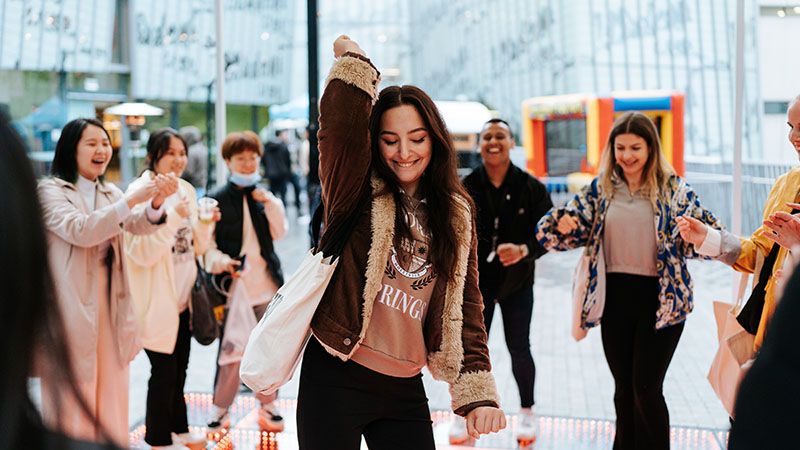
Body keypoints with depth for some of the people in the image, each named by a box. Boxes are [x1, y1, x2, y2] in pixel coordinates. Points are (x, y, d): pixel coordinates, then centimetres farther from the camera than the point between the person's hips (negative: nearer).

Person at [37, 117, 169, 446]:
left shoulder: (110, 194, 16)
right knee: (71, 403, -3)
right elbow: (79, 230, -21)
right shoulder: (50, 191, -5)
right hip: (72, 307, -6)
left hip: (110, 308, 6)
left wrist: (156, 203, -22)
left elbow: (138, 225, -1)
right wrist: (130, 200, -25)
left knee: (112, 399, 7)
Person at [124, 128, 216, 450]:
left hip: (183, 299, 7)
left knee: (179, 368, 17)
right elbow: (140, 252, -22)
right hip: (157, 301, -7)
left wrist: (205, 222, -6)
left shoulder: (185, 190, 8)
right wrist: (173, 218, -29)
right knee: (164, 370, 0)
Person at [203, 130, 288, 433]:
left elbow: (280, 232, 2)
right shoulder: (217, 199, -2)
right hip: (235, 285, -4)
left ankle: (267, 406, 24)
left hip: (267, 283, 4)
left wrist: (270, 203, -9)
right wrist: (221, 261, -22)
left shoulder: (264, 196, 13)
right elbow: (207, 244, -4)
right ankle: (220, 410, 12)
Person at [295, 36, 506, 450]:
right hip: (336, 381, -4)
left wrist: (478, 393, 1)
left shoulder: (456, 216, 9)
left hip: (405, 390, 4)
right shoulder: (359, 195, -1)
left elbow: (465, 307, 7)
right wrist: (353, 64, -17)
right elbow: (340, 128, -23)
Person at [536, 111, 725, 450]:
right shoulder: (600, 189, 5)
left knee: (646, 390, -4)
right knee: (624, 389, 12)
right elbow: (551, 234, 5)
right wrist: (562, 225, -18)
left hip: (660, 299, -3)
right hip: (615, 298, 3)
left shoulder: (673, 190, -2)